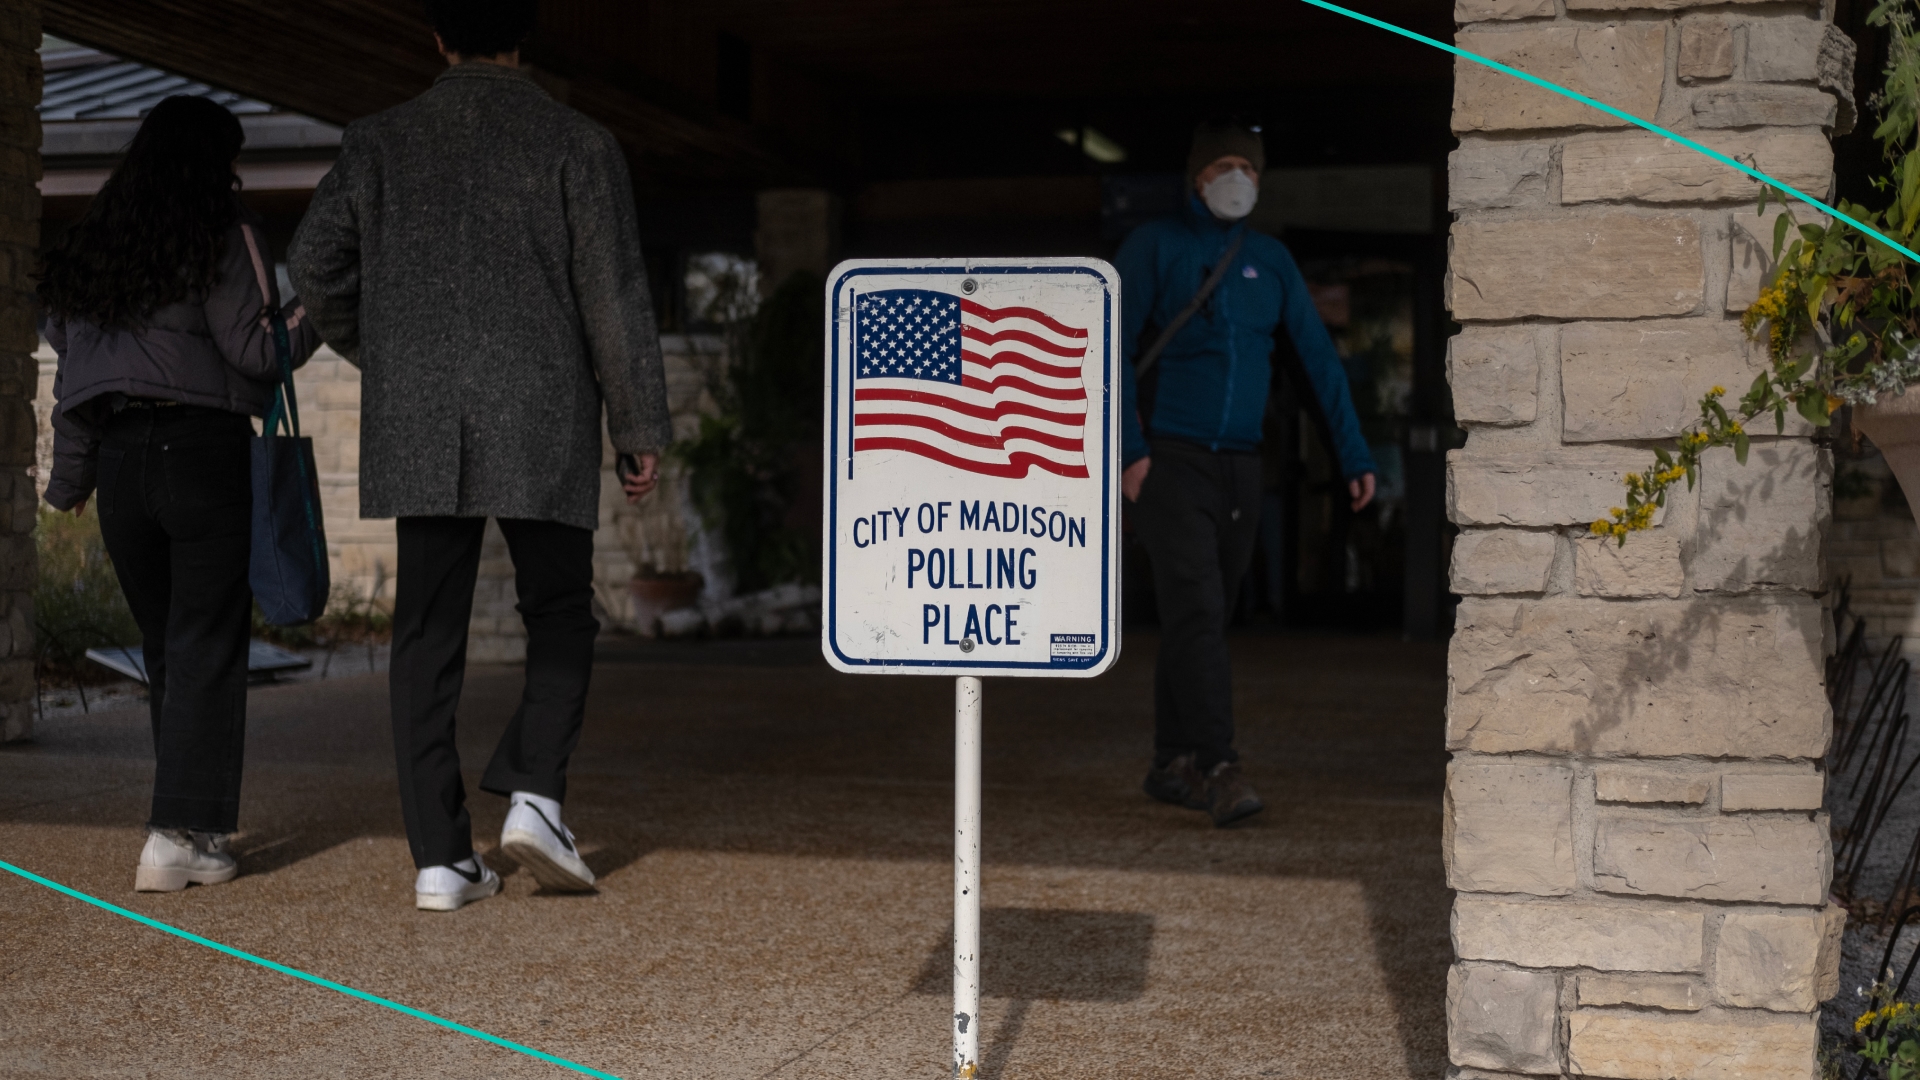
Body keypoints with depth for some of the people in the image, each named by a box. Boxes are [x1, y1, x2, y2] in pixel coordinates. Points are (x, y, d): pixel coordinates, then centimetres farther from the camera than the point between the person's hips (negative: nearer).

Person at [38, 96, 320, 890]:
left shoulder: (90, 243, 15)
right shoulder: (222, 231, -3)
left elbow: (70, 362, 16)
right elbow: (255, 349, -10)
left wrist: (70, 478, 21)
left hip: (118, 458, 6)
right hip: (204, 449, -6)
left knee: (164, 643, 13)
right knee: (207, 646, -3)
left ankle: (199, 825, 20)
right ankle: (178, 836, -11)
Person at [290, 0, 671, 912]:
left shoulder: (380, 141, 8)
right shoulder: (577, 144, 1)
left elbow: (315, 263, 6)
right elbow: (613, 294, -2)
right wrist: (639, 427, 5)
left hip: (416, 426, 2)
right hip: (540, 424, -2)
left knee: (428, 634, 5)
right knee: (559, 617, 13)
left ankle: (439, 857, 4)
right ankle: (534, 790, -9)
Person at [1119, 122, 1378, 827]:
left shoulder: (1270, 260, 11)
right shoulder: (1154, 246, -1)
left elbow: (1318, 357, 10)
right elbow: (1113, 349, -6)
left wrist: (1355, 456, 4)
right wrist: (1128, 451, -15)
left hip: (1240, 467, 5)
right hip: (1168, 460, -5)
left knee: (1204, 619, 8)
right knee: (1196, 611, -16)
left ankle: (1172, 766, 17)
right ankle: (1219, 769, -22)